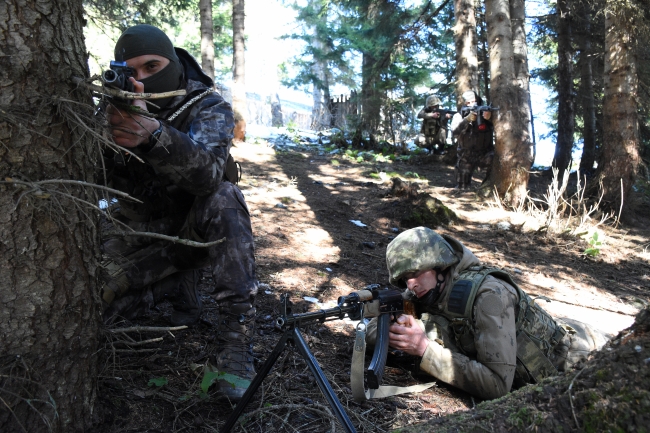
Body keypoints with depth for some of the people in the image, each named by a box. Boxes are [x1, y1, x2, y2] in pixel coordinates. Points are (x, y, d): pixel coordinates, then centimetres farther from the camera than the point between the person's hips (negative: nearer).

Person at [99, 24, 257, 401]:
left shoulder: (208, 106, -15)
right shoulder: (118, 102, -7)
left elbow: (207, 174, -35)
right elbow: (105, 180, -17)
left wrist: (154, 134, -53)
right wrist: (110, 133, -38)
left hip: (196, 221, -2)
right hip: (138, 226, 2)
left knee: (224, 200, -34)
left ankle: (237, 343, -31)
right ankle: (180, 283, 7)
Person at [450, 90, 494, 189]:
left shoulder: (485, 112, -5)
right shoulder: (459, 116, -4)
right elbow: (455, 132, -21)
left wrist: (489, 118, -37)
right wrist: (467, 119, -34)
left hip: (484, 153, -1)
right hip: (466, 156, 1)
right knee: (462, 186, 2)